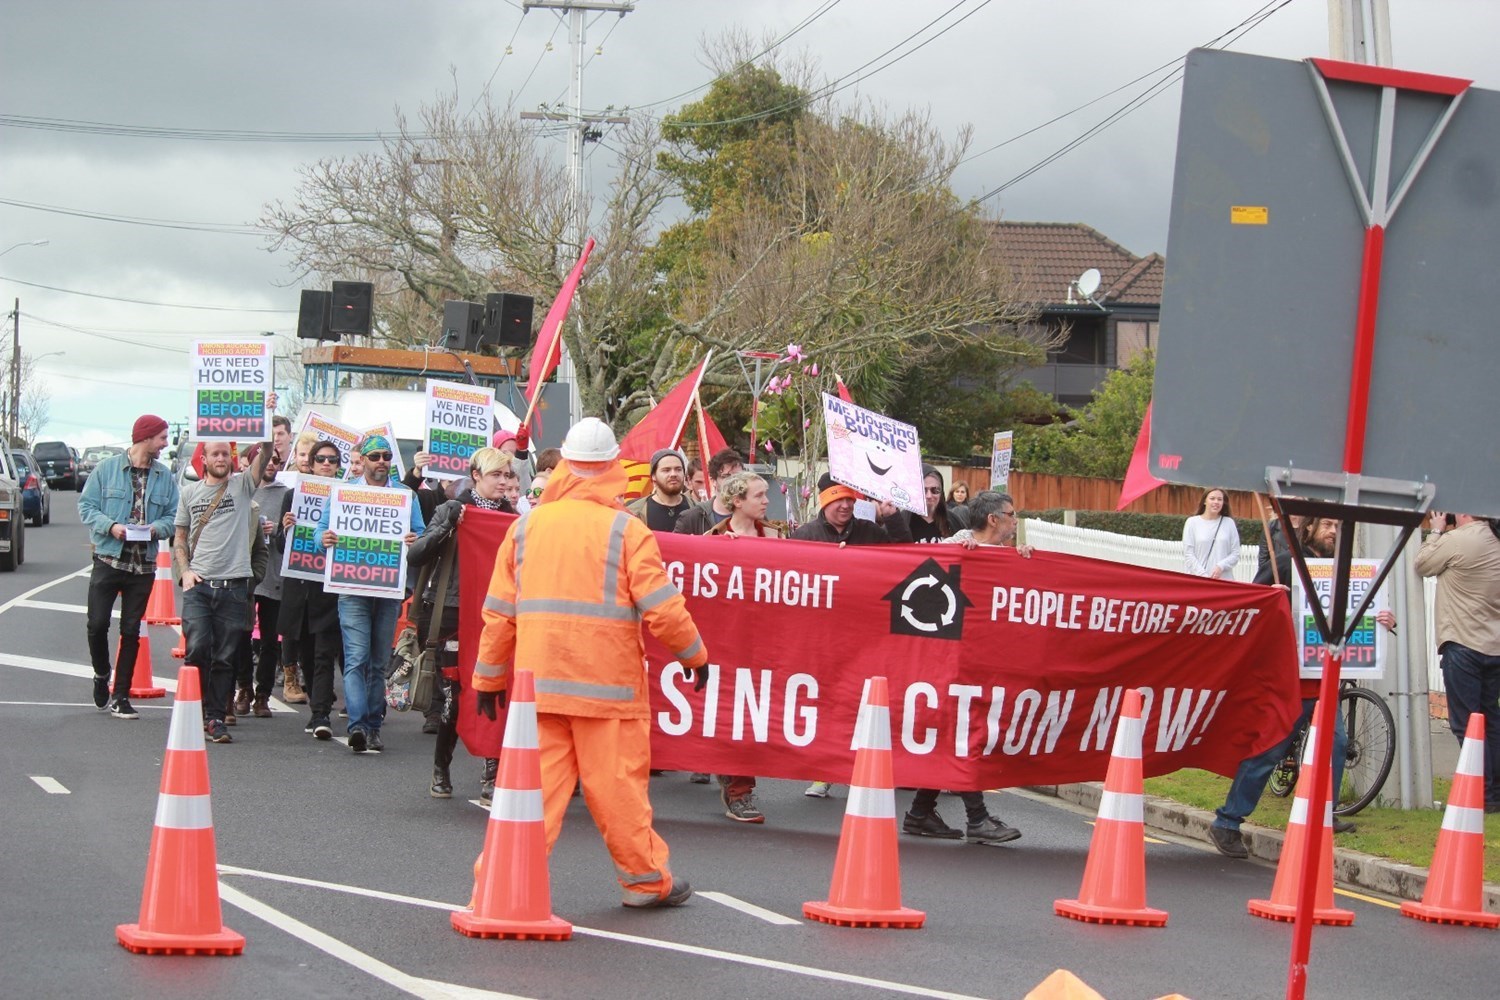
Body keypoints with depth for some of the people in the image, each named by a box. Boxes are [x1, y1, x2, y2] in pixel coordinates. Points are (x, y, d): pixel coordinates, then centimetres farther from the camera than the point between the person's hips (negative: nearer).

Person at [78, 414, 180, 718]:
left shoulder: (164, 476, 5)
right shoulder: (107, 469, -3)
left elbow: (174, 515, 6)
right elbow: (86, 506, -2)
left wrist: (157, 528, -15)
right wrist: (110, 525, -19)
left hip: (143, 565, 3)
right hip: (107, 560, -3)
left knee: (131, 631, 5)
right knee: (97, 624, -7)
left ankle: (121, 698, 11)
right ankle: (101, 675, 21)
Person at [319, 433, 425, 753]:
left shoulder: (406, 495, 12)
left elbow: (420, 534, 6)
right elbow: (323, 531, 7)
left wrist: (414, 541, -18)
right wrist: (326, 539, -17)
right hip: (352, 588, -2)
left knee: (379, 661, 8)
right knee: (356, 659, -14)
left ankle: (373, 726, 14)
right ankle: (358, 725, -24)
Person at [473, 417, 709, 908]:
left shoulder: (528, 526, 6)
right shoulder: (626, 530, -6)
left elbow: (499, 611, 10)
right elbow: (662, 608, -8)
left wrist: (488, 676, 19)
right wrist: (694, 654, 8)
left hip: (539, 680, 3)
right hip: (607, 683, -3)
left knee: (536, 780, 3)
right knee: (617, 781, 6)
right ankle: (646, 879, 19)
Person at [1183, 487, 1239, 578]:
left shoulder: (1229, 523, 9)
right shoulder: (1192, 522, 5)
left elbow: (1235, 554, 8)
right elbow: (1188, 554, 1)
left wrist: (1221, 567, -10)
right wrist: (1203, 575, -9)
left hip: (1224, 580, 1)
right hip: (1197, 580, -1)